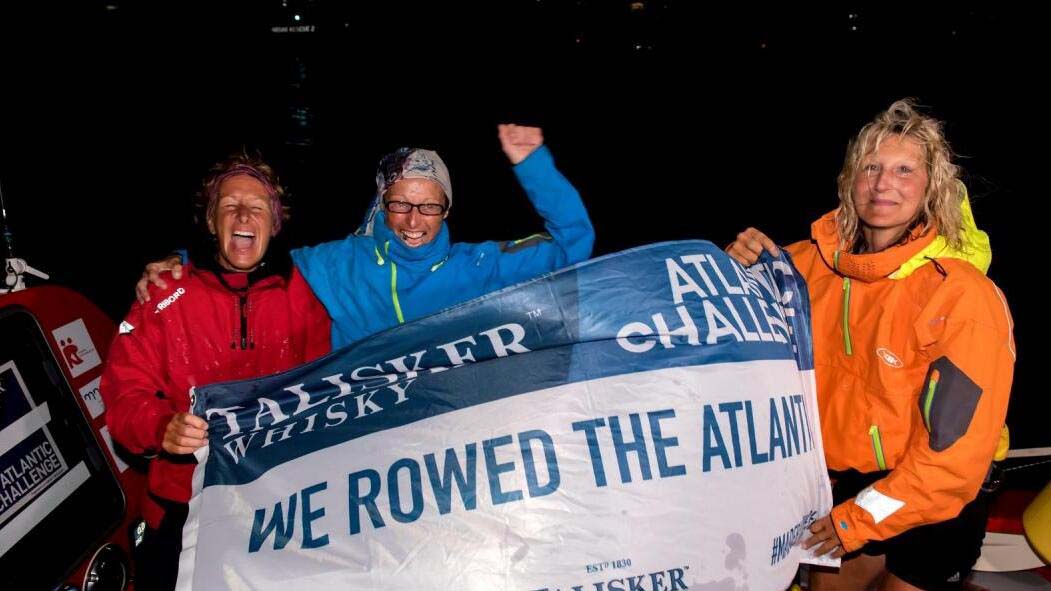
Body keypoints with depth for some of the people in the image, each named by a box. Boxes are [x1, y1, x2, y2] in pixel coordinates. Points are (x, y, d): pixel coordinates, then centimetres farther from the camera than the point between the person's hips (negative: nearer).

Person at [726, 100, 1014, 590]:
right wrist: (740, 265, -15)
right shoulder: (817, 260, -9)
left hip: (934, 499, -4)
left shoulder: (964, 297, -23)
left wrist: (862, 517, -18)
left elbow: (958, 447, -22)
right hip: (845, 482, 5)